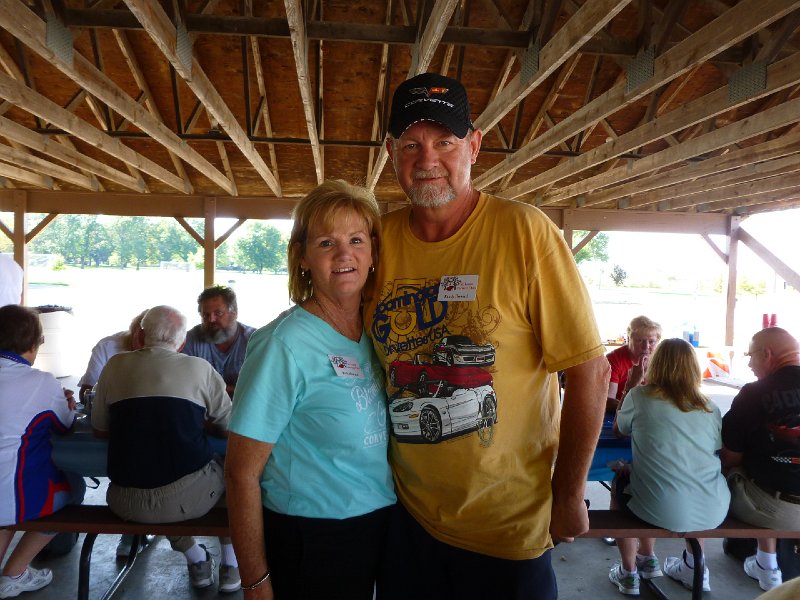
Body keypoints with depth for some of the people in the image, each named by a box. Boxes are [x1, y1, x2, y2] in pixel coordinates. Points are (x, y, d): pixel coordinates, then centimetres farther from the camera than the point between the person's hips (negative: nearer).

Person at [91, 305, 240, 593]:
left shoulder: (115, 365, 5)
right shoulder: (199, 367, 0)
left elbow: (99, 428, 13)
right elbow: (230, 426, 3)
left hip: (127, 504, 3)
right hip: (188, 497, -2)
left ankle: (196, 560, 35)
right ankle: (230, 564, 34)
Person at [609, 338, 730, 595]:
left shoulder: (640, 396, -4)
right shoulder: (711, 409, 6)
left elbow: (619, 428, 14)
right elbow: (718, 453, 18)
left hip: (663, 511, -4)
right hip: (713, 511, 4)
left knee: (620, 481, 27)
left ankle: (629, 574, 33)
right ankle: (694, 569, 45)